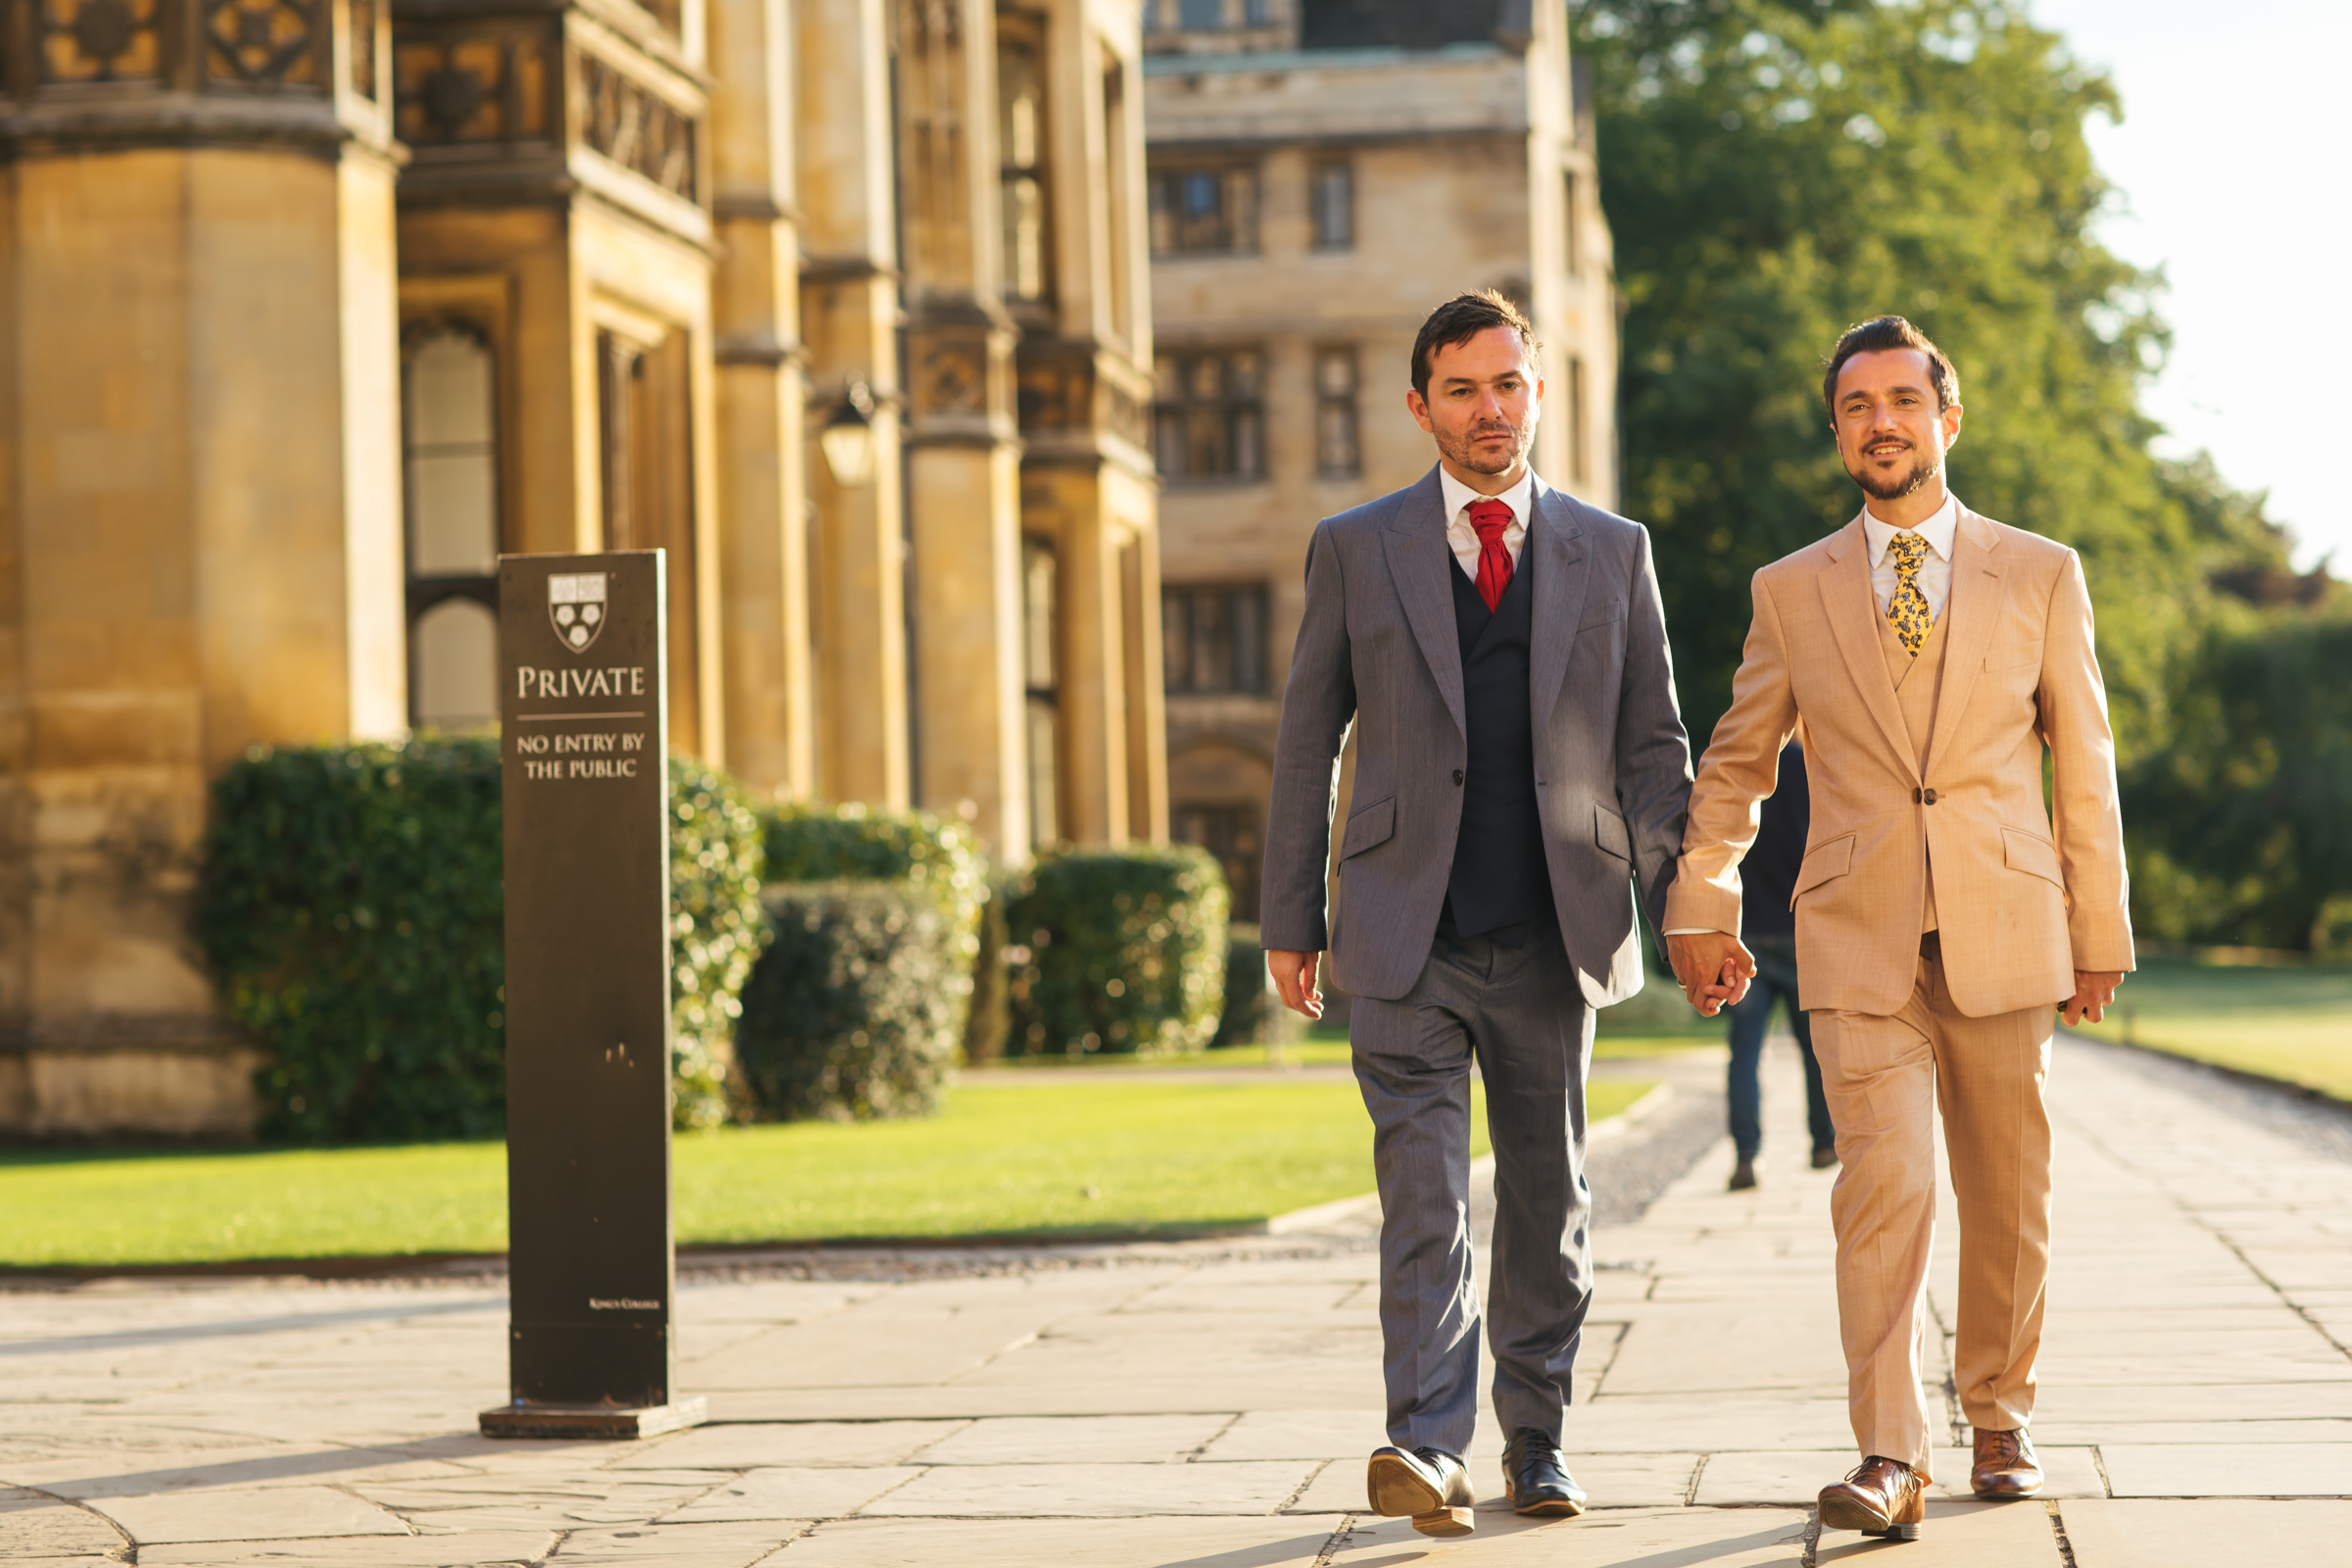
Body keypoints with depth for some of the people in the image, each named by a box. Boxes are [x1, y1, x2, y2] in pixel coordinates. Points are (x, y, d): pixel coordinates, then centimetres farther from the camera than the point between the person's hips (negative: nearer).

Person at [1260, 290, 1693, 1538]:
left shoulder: (1611, 552, 9)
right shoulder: (1355, 549, 6)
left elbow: (1654, 745, 10)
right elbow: (1306, 742, 8)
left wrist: (1681, 908, -1)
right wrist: (1291, 920, 3)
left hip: (1558, 933, 2)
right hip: (1409, 933, -2)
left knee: (1547, 1197, 9)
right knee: (1424, 1192, -12)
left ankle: (1534, 1441, 21)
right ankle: (1427, 1446, -18)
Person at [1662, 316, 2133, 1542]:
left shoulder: (2040, 576, 6)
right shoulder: (1792, 592, 7)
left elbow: (2084, 764, 9)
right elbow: (1735, 763, 15)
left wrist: (2100, 931, 10)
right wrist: (1700, 905, 7)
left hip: (2003, 934, 1)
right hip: (1859, 940, -1)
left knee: (2008, 1197, 8)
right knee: (1885, 1185, -14)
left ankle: (1998, 1420, 26)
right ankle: (1889, 1457, -15)